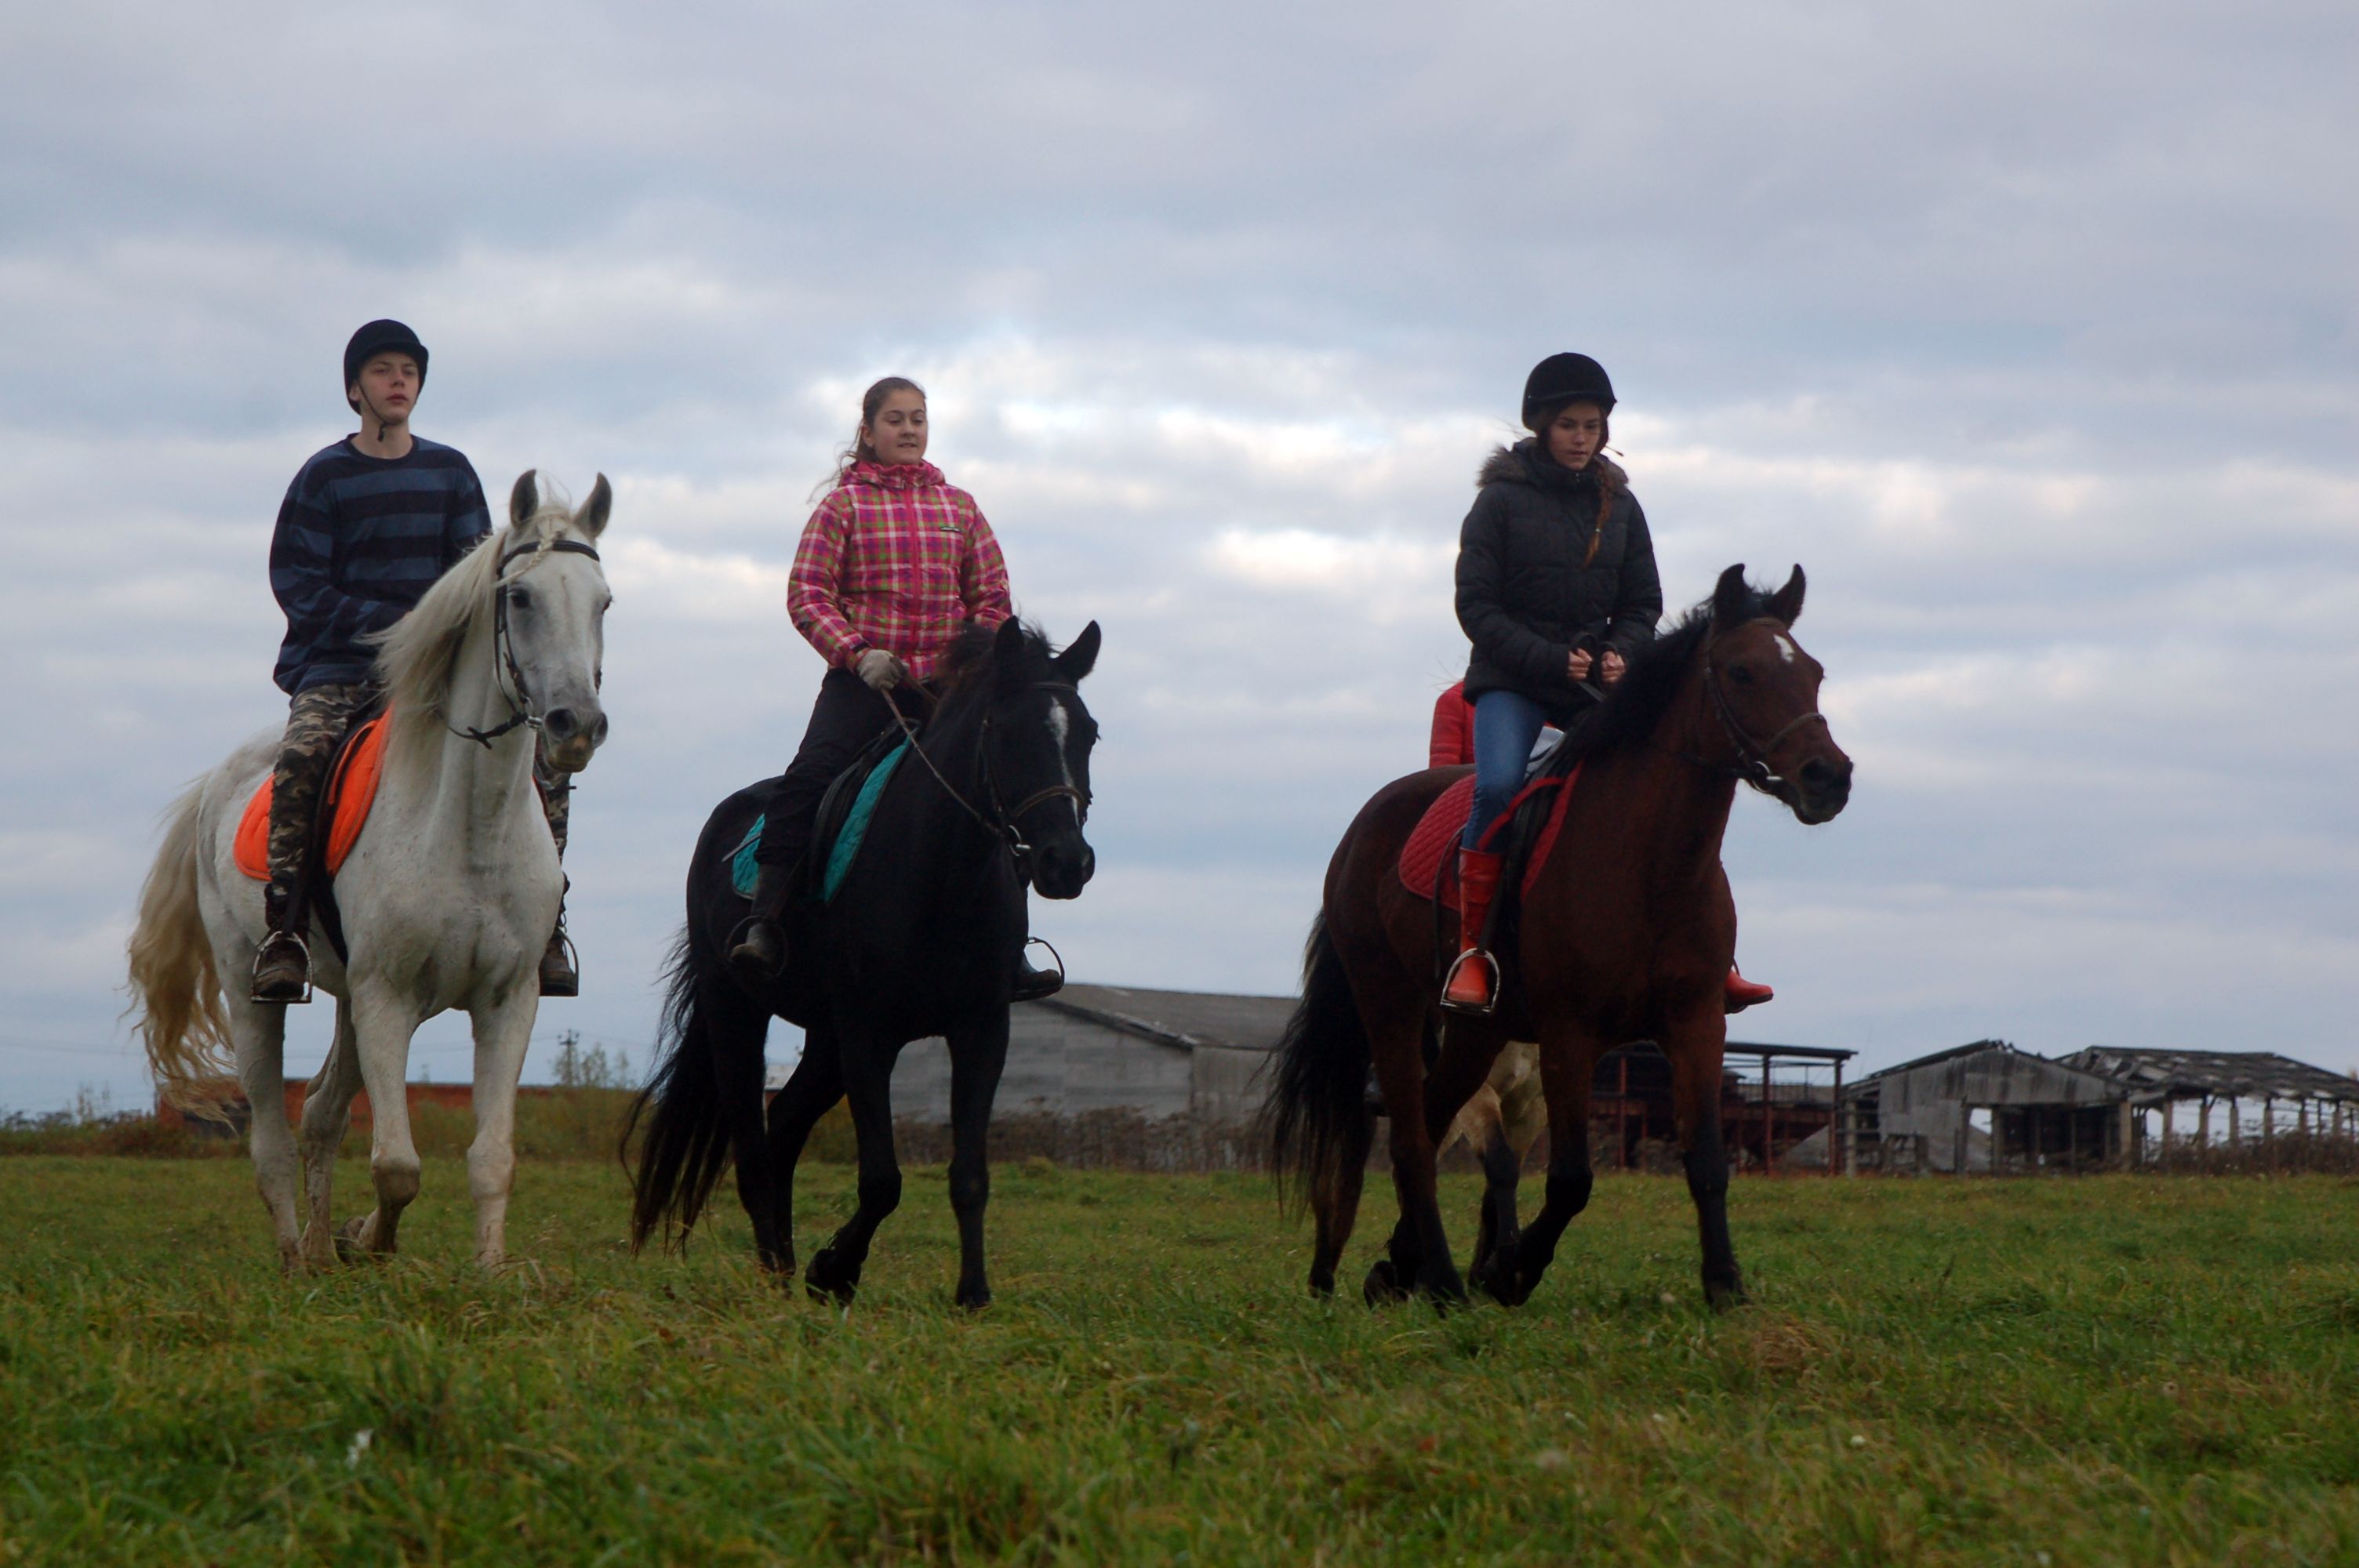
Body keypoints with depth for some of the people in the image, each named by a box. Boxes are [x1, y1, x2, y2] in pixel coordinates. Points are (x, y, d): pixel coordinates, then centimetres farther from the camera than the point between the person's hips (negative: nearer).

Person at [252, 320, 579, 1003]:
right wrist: (390, 623, -13)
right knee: (302, 753, -34)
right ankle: (283, 933, -29)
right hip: (337, 663, -3)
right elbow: (296, 583, -3)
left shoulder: (451, 472, 12)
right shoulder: (325, 476, 2)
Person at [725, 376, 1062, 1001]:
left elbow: (992, 600, 14)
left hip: (943, 687, 3)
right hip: (861, 684, -3)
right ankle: (763, 924, -22)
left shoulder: (960, 508, 15)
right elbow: (807, 593, -3)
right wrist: (856, 651, -18)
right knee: (807, 779, -23)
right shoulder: (844, 505, 5)